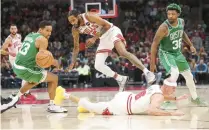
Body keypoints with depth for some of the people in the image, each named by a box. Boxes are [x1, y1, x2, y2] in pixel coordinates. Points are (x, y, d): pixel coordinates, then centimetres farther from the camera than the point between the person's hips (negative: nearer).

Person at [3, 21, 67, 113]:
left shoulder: (29, 35, 14)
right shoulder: (42, 40, -12)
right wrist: (53, 62, -1)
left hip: (16, 66, 9)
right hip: (25, 70, -9)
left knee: (35, 80, 38)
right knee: (54, 79, 3)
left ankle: (17, 97, 41)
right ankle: (51, 106, 5)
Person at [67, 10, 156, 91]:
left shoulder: (89, 16, -23)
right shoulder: (75, 30, -4)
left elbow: (107, 25, -20)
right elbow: (76, 47, 8)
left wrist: (94, 38, -26)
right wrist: (73, 63, -1)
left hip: (112, 31, -7)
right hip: (104, 38, 7)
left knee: (123, 52, -31)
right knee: (98, 66, -5)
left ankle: (147, 72, -33)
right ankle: (121, 79, 8)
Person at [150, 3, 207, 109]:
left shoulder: (181, 22, -9)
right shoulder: (164, 27, -28)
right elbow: (155, 44, -23)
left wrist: (190, 45, 13)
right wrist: (152, 63, -23)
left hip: (178, 53, 7)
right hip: (166, 53, -7)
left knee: (189, 75, 16)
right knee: (174, 73, -31)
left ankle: (194, 98, 38)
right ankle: (167, 101, -21)